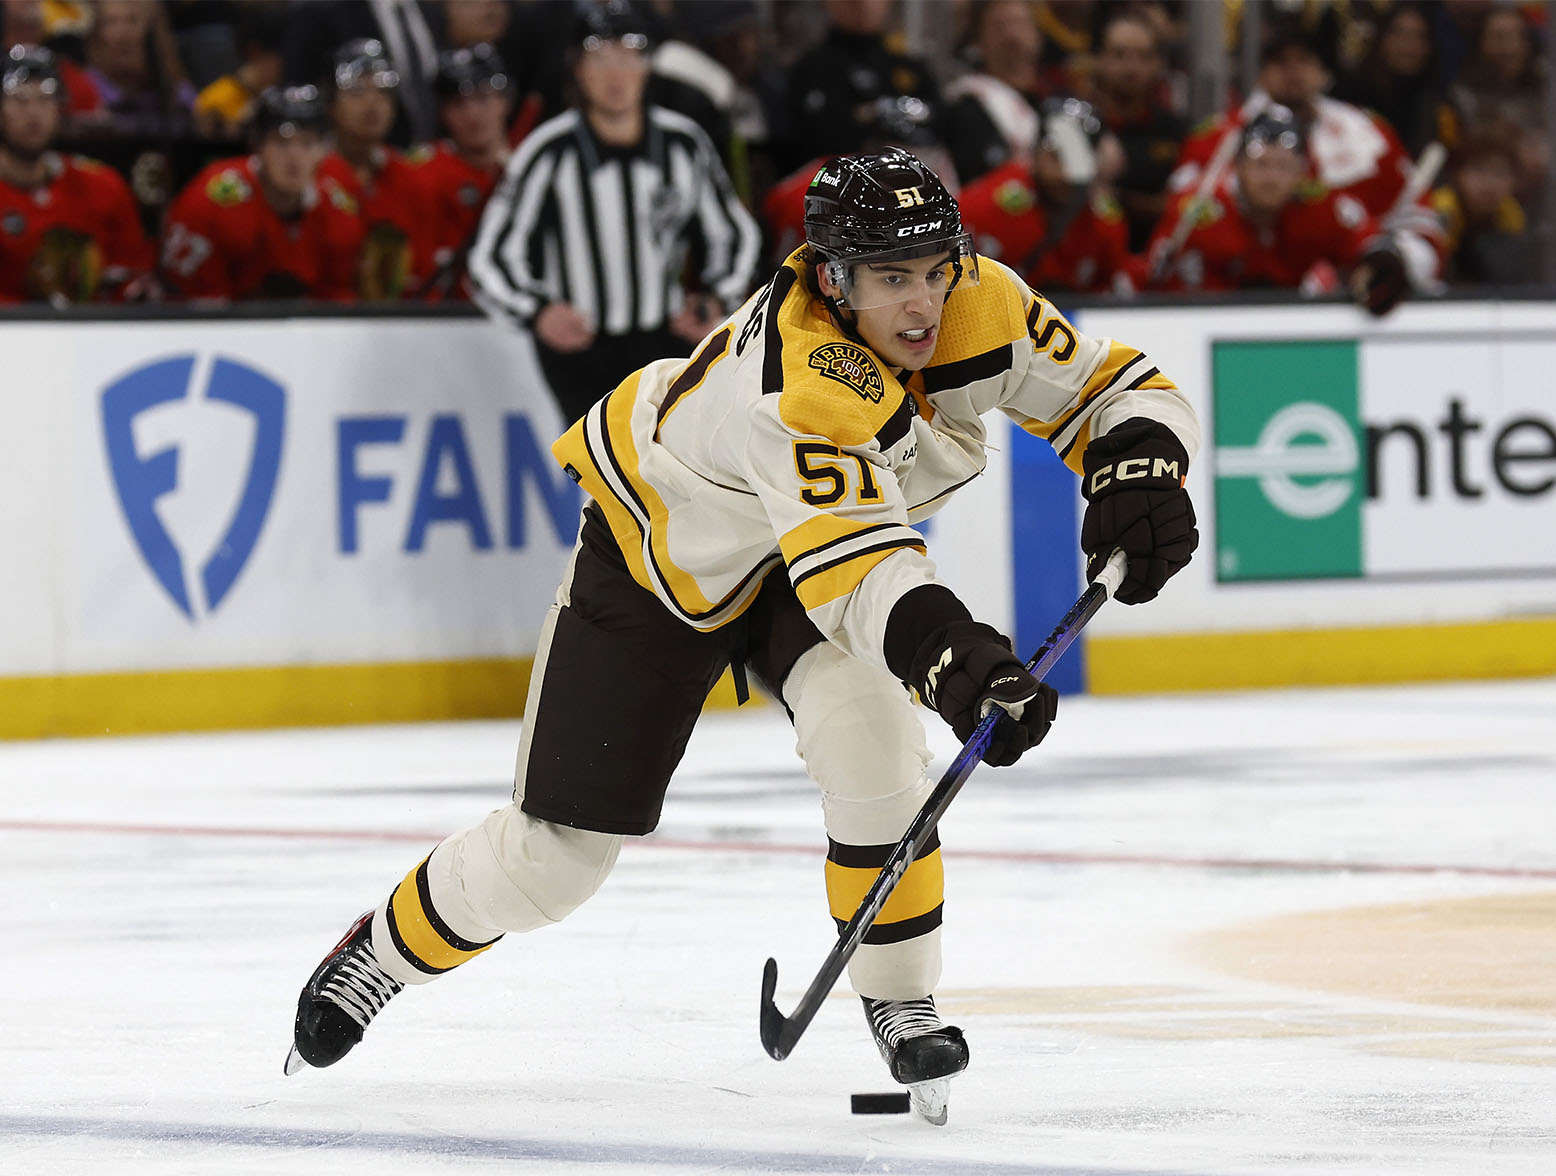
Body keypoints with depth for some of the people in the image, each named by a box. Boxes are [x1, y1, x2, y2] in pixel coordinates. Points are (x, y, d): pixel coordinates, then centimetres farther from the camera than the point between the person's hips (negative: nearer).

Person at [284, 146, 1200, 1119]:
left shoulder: (984, 306, -23)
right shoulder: (802, 371, -42)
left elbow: (1119, 390, -13)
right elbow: (847, 563, -52)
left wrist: (1139, 470, -35)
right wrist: (944, 647, -68)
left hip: (834, 537, 4)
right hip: (658, 545, -4)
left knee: (867, 730, -27)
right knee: (558, 849, 1)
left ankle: (900, 1000, -9)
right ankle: (385, 948, 30)